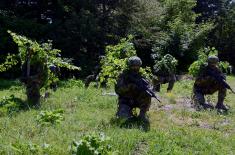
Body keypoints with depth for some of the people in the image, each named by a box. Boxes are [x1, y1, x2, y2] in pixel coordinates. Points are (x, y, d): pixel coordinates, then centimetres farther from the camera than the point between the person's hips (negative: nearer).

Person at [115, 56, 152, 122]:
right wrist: (129, 85, -33)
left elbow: (148, 86, -7)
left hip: (137, 100, 3)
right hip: (125, 101, -3)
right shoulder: (123, 75, -10)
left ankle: (142, 115, -9)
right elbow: (117, 90, -20)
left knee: (147, 96, -26)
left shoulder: (141, 75, -1)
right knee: (124, 115, -29)